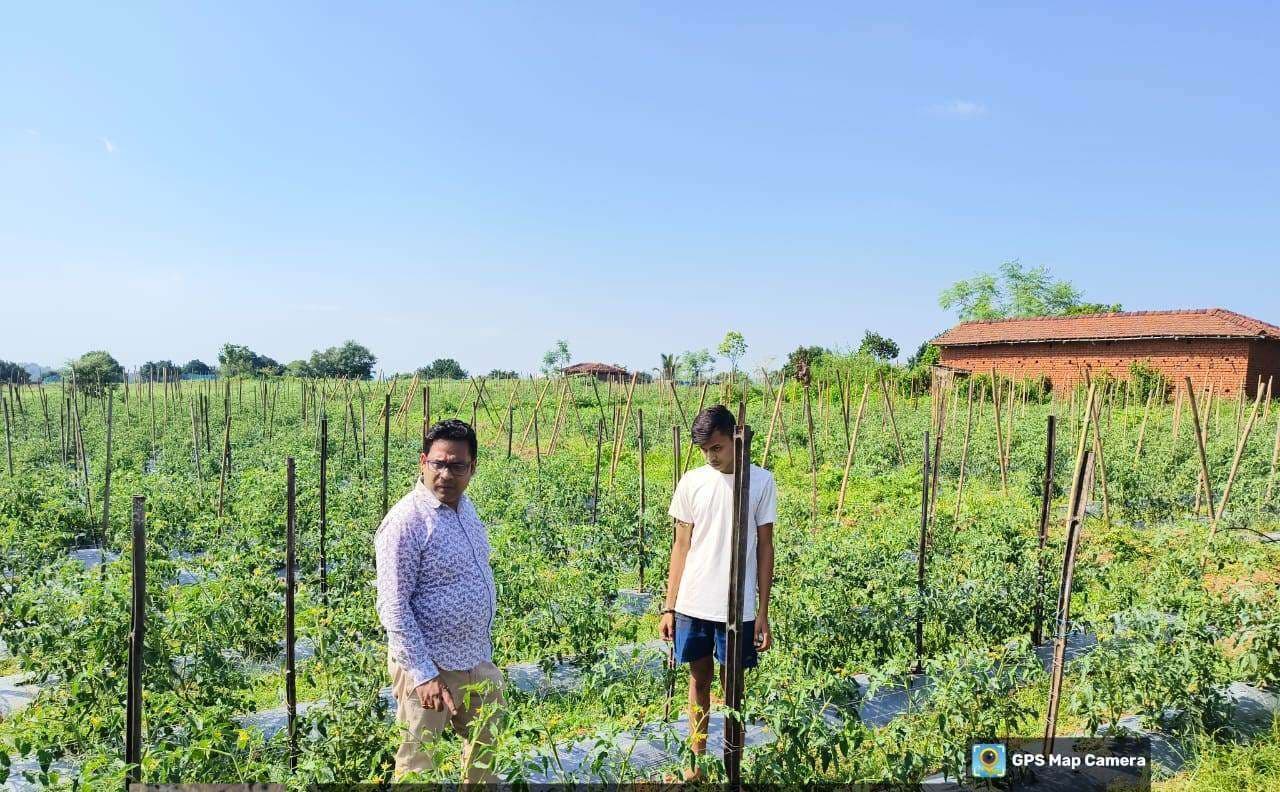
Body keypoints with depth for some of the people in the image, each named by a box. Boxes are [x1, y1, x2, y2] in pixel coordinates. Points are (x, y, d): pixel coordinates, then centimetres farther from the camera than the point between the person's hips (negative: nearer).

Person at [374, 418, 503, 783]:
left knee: (485, 751, 23)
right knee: (417, 765, 7)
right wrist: (423, 675, -23)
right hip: (431, 666, -8)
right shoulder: (406, 521, -20)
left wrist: (485, 648, 17)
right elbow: (393, 607, -21)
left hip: (478, 660, 8)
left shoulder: (464, 506, 5)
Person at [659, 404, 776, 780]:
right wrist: (668, 607, 3)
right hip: (692, 606, 2)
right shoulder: (691, 482, 1)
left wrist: (763, 612, -2)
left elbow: (765, 548, 0)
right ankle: (697, 762, 30)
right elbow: (681, 546, 5)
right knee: (699, 680, 15)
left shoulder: (762, 481, -4)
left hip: (737, 608, -2)